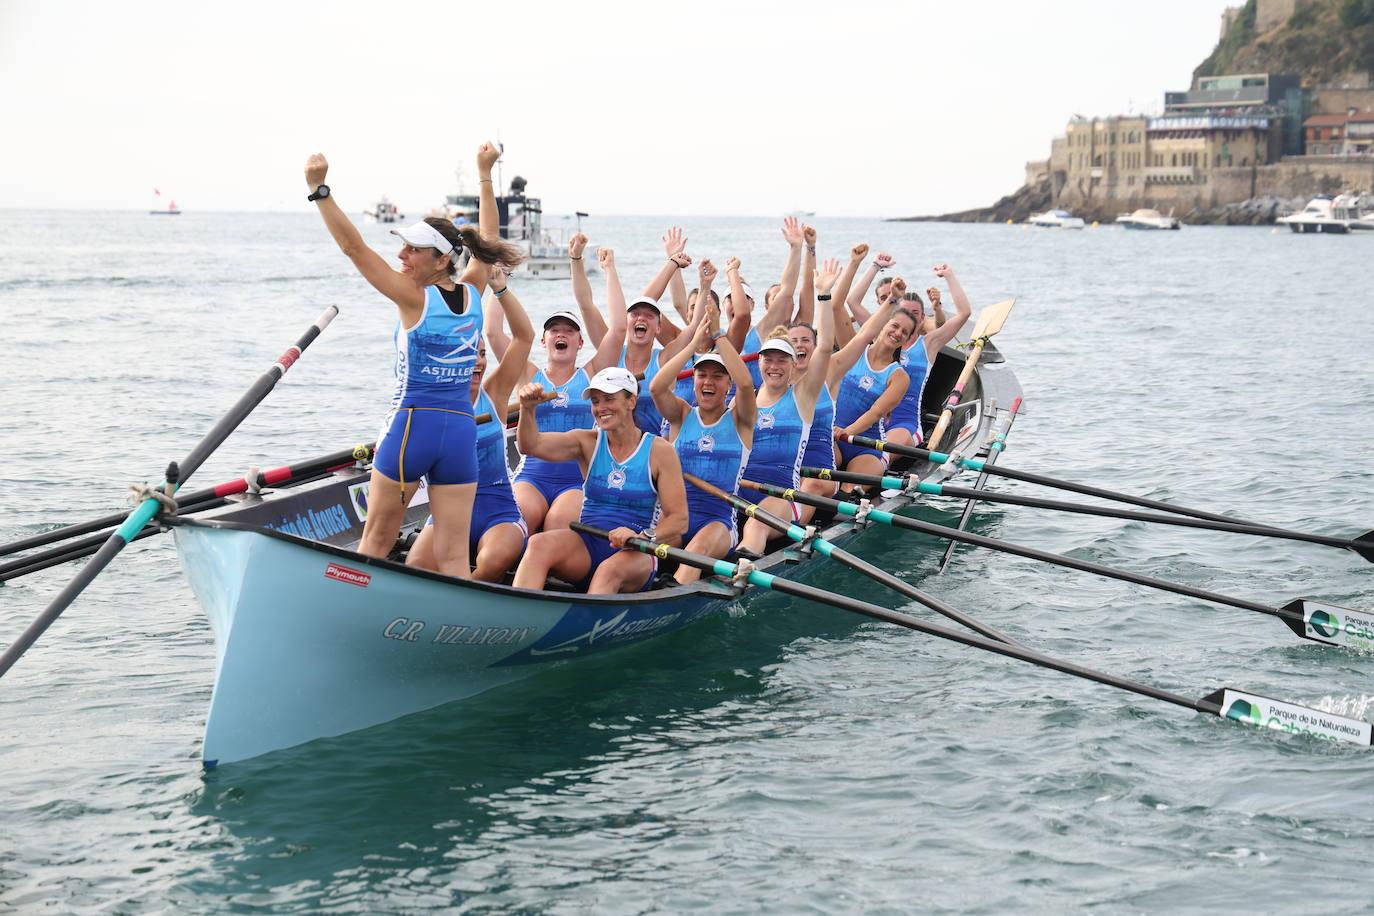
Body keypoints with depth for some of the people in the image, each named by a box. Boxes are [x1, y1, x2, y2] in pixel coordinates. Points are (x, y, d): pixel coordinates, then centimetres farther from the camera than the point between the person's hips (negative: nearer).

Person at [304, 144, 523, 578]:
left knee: (377, 539, 11)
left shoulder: (414, 298, -9)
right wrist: (485, 176, 33)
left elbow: (353, 247, -12)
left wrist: (319, 190, -12)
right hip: (462, 431, 5)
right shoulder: (472, 294, 6)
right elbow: (487, 242, 24)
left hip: (411, 424, -5)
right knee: (454, 557, 1)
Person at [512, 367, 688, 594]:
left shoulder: (659, 450, 1)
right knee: (539, 543, -28)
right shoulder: (588, 443, 10)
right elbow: (531, 445, -5)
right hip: (585, 549, 3)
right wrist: (527, 409, -24)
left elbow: (679, 519, -4)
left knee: (612, 569, -38)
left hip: (633, 554, -3)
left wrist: (644, 537, -23)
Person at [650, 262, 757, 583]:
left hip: (718, 521, -3)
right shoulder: (682, 416, 13)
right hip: (673, 517, 3)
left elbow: (745, 383, -13)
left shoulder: (738, 420, 9)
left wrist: (717, 334, -9)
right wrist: (695, 343, -9)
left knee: (705, 539, -37)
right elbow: (656, 387, -8)